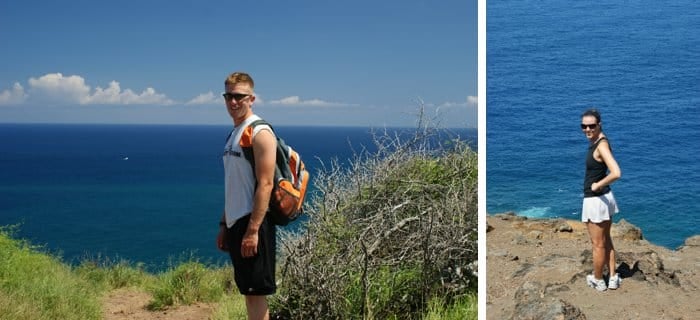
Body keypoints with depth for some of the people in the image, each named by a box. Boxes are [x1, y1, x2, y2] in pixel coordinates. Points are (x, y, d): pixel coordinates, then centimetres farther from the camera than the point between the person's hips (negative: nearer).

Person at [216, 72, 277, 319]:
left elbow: (265, 184, -19)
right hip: (235, 224, 9)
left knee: (256, 291, -4)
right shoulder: (234, 134, 16)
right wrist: (224, 225, 18)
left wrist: (253, 230, -23)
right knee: (247, 289, 14)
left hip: (252, 224, -9)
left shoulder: (259, 133, -12)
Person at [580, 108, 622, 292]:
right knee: (606, 240, 21)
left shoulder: (601, 145, -22)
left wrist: (597, 185, -20)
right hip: (605, 198, 10)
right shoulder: (596, 140, 4)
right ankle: (612, 278, 31)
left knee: (598, 244, 8)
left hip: (595, 200, -10)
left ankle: (598, 281, 24)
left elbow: (616, 173, -33)